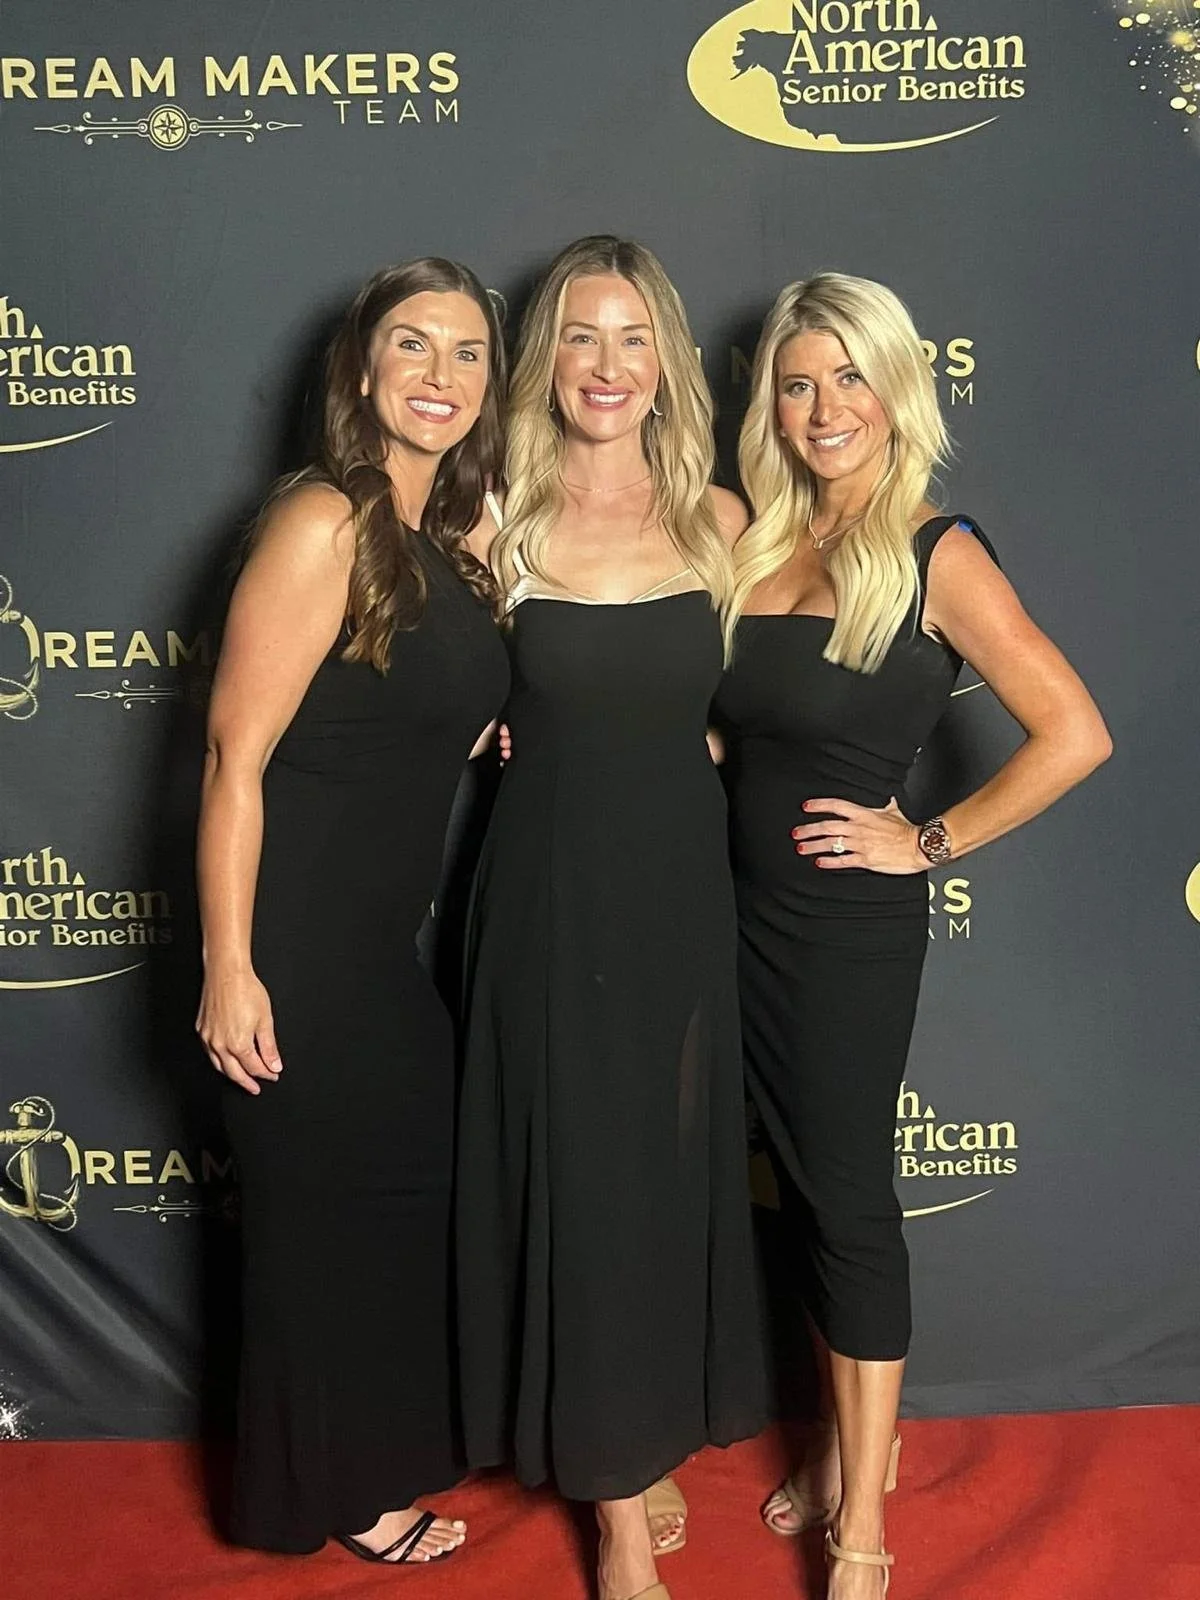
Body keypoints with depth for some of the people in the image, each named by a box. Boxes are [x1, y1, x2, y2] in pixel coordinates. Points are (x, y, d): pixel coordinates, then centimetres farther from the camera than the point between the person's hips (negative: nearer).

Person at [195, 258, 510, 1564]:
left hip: (386, 941, 8)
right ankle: (338, 1495, 31)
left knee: (416, 1181, 18)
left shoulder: (454, 536, 8)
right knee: (328, 1209, 7)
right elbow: (237, 758, -20)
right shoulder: (324, 524, -17)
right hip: (298, 947, -8)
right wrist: (228, 968, -21)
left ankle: (382, 1458, 41)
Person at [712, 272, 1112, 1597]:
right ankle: (849, 1437, 36)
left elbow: (1074, 735, -17)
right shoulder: (754, 544, 6)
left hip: (850, 925, -5)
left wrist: (930, 841, -13)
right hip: (747, 910, 6)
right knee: (802, 1182, 16)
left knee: (846, 1195, 4)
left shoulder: (936, 556, -11)